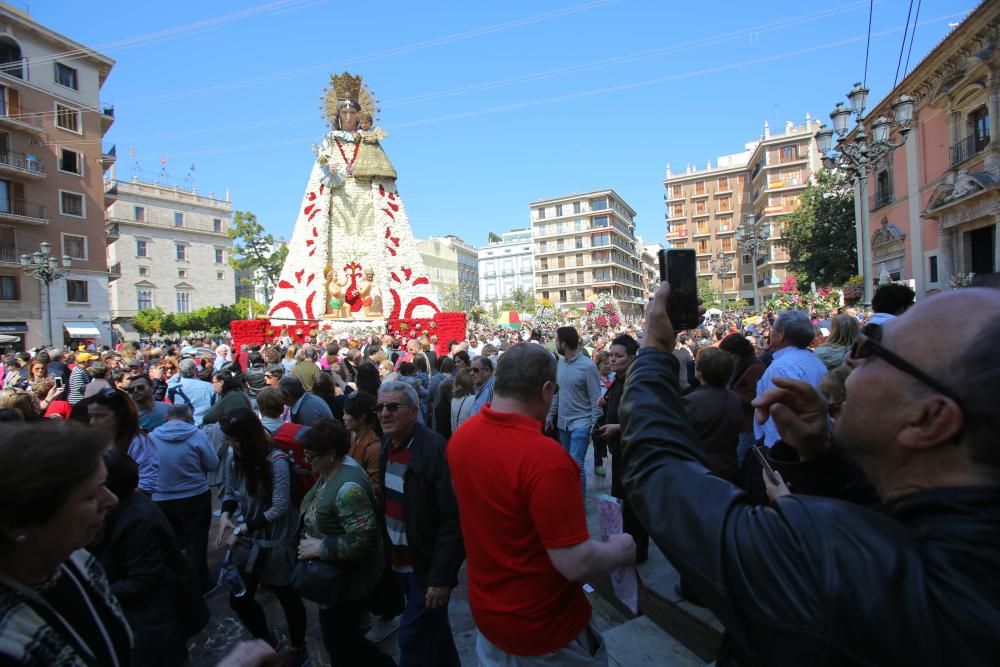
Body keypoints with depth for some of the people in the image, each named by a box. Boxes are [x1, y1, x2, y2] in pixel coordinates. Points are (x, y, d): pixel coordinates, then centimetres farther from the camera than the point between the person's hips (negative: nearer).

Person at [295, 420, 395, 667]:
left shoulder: (348, 486, -31)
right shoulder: (329, 471, -1)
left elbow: (362, 538, -33)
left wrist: (320, 547, -25)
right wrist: (309, 538, -1)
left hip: (347, 579, -9)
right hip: (334, 574, 9)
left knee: (341, 644, 9)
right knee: (339, 639, 25)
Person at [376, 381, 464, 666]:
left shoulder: (434, 450, -24)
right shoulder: (388, 446, 1)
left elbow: (454, 518, -24)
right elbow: (386, 503, 9)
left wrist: (442, 576, -22)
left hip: (427, 566, -7)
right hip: (401, 562, 7)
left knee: (413, 639, 5)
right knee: (433, 629, 24)